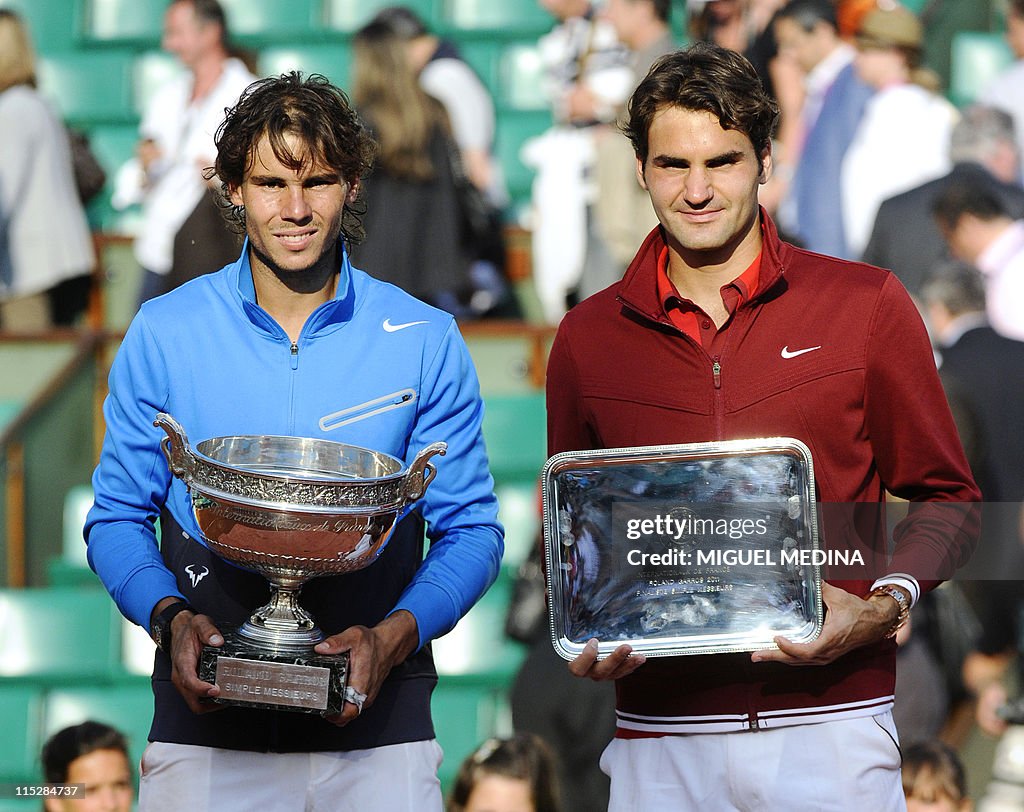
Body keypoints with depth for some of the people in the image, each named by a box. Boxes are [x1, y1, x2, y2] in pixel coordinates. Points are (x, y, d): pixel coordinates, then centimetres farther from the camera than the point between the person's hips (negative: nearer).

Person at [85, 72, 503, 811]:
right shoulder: (162, 335, 3)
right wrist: (170, 617, -12)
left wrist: (395, 635, -14)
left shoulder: (426, 342, 2)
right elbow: (118, 518, 7)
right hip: (206, 721, 0)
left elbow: (471, 529, 3)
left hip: (376, 725, 0)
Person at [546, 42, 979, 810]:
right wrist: (586, 637, -1)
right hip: (658, 735, 2)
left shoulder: (867, 306, 3)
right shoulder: (589, 337, 9)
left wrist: (882, 608, -11)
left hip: (831, 721, -2)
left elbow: (946, 501, 6)